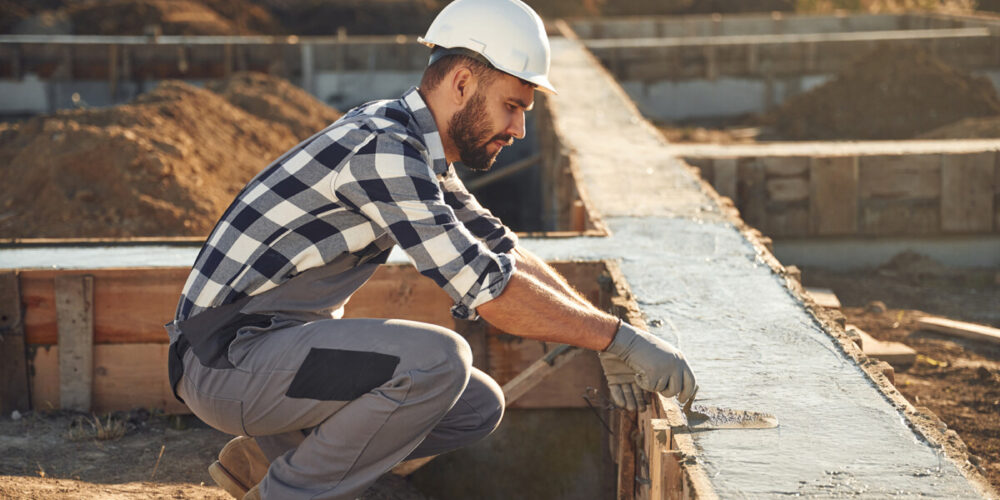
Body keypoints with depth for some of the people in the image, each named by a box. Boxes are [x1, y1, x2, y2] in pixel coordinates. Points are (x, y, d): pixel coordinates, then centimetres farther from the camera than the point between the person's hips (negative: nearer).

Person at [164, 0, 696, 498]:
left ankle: (268, 454, 13)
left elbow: (502, 249, 16)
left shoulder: (418, 151, 10)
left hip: (282, 344, 10)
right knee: (437, 361, -27)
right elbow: (487, 287, -25)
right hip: (226, 358, -10)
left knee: (478, 406, 7)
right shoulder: (382, 150, -22)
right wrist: (618, 337, -18)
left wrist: (606, 341, 7)